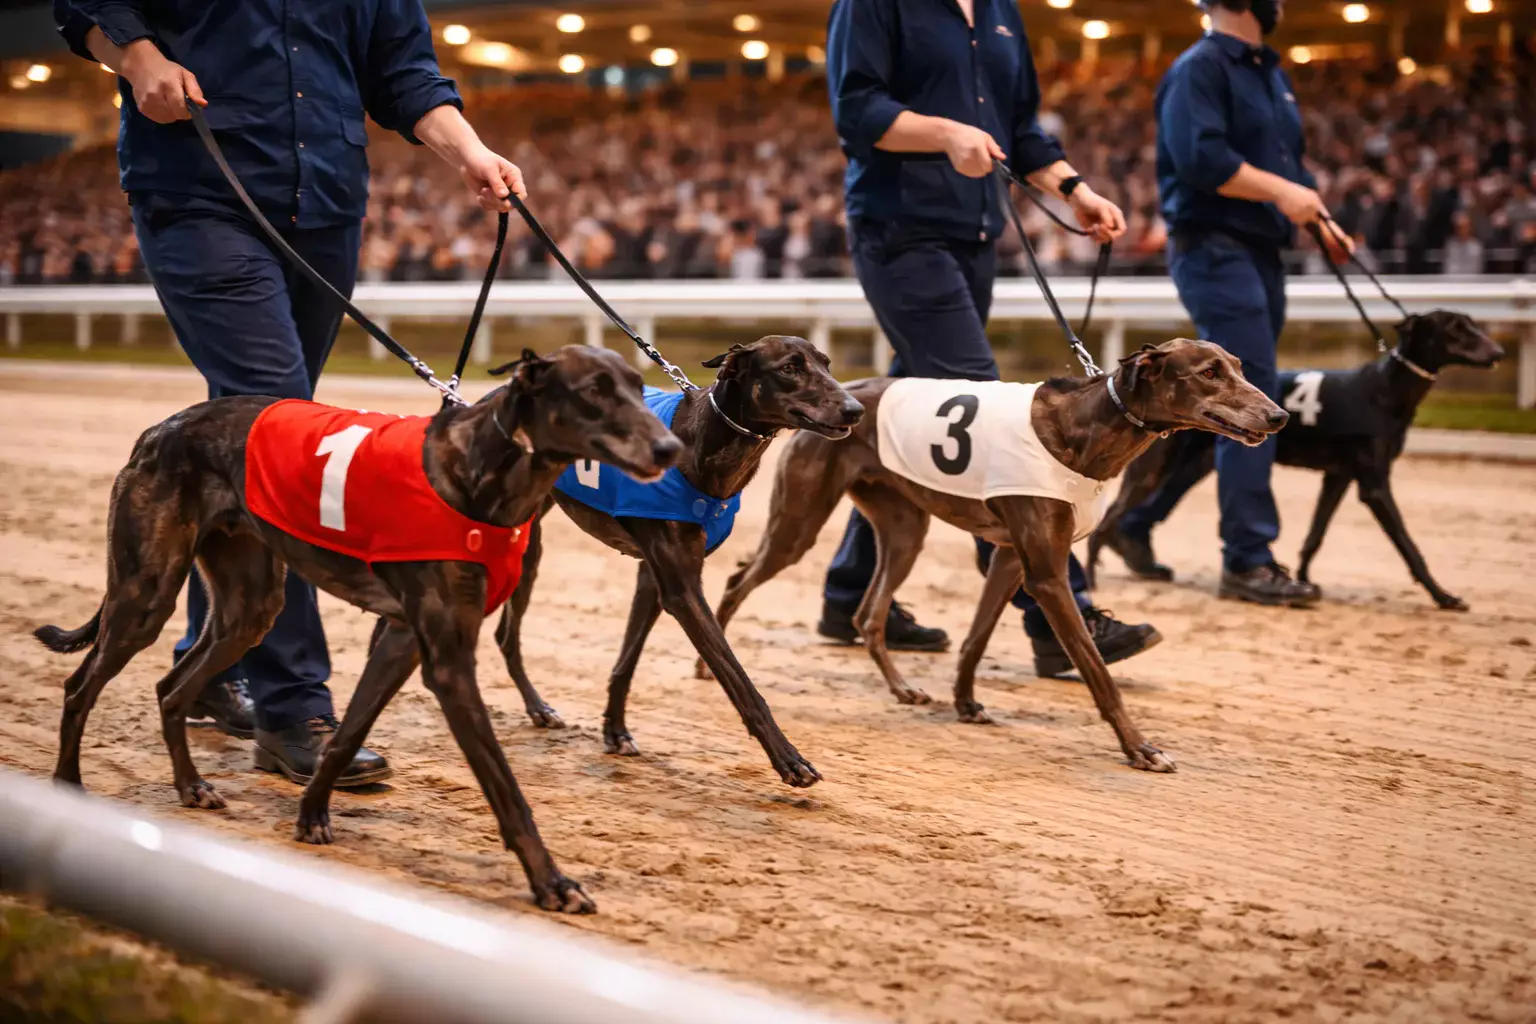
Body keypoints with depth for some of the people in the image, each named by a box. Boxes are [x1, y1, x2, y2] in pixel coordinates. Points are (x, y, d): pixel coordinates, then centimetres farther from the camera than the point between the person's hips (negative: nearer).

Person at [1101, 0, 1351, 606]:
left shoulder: (1270, 73, 20)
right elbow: (1200, 157, -21)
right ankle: (1247, 561, -8)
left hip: (1262, 252, 9)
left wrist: (1320, 218, 9)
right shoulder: (1200, 67, -9)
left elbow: (1287, 161, 24)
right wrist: (1281, 191, -22)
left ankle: (1137, 522, 23)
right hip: (1216, 250, -9)